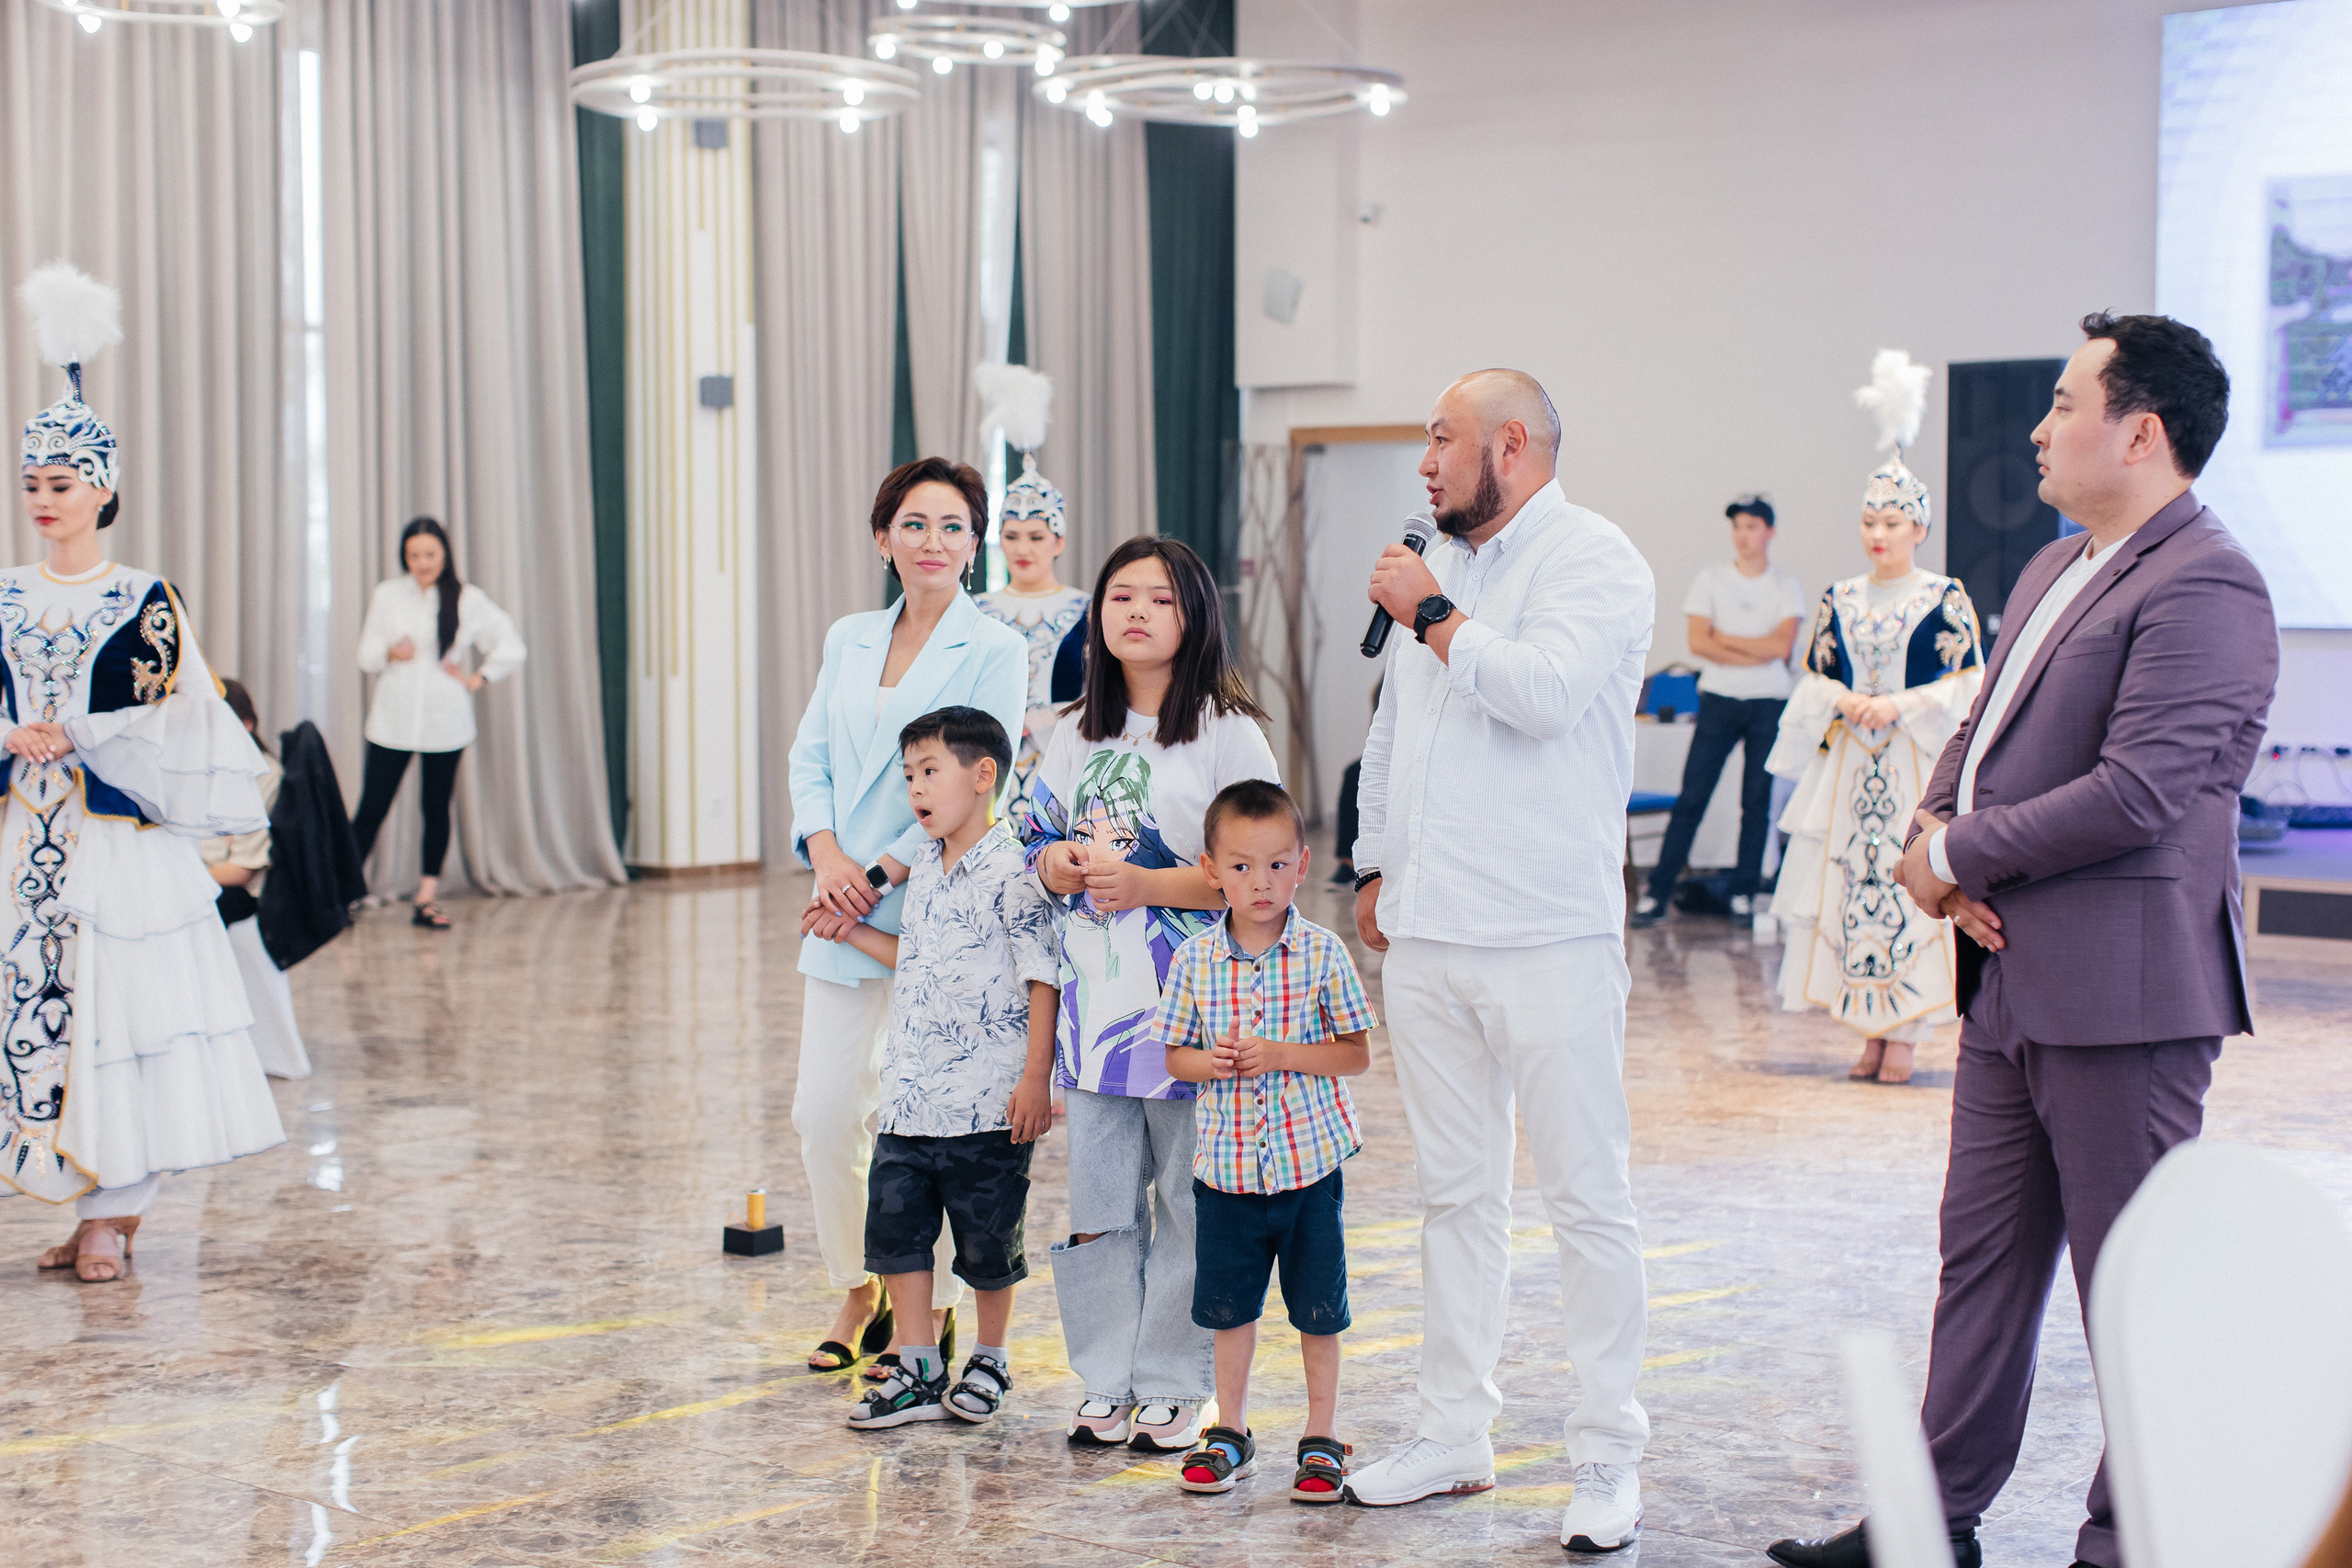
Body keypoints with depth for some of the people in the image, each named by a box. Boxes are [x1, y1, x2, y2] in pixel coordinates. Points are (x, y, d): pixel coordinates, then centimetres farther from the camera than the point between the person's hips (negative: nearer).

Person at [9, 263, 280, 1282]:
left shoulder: (146, 603, -1)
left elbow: (169, 728, -5)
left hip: (122, 842, -3)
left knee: (119, 1012, -4)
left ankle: (110, 1216, 3)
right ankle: (83, 1209, 10)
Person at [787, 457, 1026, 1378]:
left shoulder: (994, 652, -4)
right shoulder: (849, 640, 13)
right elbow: (811, 755, 10)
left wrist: (882, 874, -14)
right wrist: (826, 855, -8)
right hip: (846, 914, 5)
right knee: (823, 1111, 3)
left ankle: (929, 1313, 13)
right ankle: (857, 1293, 22)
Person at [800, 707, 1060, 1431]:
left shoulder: (1010, 870, -13)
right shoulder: (922, 869, 12)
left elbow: (1042, 977, -14)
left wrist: (1034, 1080, -17)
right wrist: (855, 934, 18)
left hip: (987, 1101, -7)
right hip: (909, 1096, 7)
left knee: (986, 1243, 6)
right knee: (895, 1228, 5)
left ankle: (989, 1362, 26)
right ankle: (919, 1375, 15)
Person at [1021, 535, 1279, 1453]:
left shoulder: (1228, 733, -5)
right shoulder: (1075, 734, 14)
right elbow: (1037, 838, 20)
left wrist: (1146, 884, -18)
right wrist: (1059, 865, -4)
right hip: (1093, 999, 5)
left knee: (1190, 1204, 1)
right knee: (1098, 1199, 8)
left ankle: (1173, 1387, 11)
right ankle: (1107, 1382, 18)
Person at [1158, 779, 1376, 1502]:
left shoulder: (1322, 952, -7)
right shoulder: (1194, 959, -1)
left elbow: (1357, 1054, -5)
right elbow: (1175, 1056, 6)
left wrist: (1280, 1054, -18)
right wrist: (1212, 1062, -16)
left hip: (1310, 1162, -2)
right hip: (1225, 1166, 2)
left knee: (1318, 1307, 6)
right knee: (1228, 1305, 12)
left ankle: (1322, 1436, 20)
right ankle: (1230, 1431, 27)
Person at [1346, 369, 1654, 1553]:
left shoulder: (1593, 559, -6)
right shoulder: (1437, 565, 17)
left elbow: (1545, 691, -23)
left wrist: (1435, 617, -11)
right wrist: (1376, 865, 22)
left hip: (1548, 937, -7)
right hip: (1427, 932, 7)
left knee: (1587, 1198, -2)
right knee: (1456, 1191, 12)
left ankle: (1609, 1459, 6)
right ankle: (1456, 1434, 21)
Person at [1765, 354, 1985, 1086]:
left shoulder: (1945, 598, -2)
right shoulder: (1839, 600, 11)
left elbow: (1972, 683, -5)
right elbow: (1813, 678, 15)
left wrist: (1900, 706, -13)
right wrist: (1842, 701, -6)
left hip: (1918, 765, -4)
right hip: (1848, 764, 4)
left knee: (1911, 886, -7)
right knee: (1850, 884, 2)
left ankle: (1904, 1036, -2)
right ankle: (1870, 1033, 10)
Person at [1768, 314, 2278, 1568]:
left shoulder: (2203, 589, -16)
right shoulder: (2056, 570, 16)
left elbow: (2136, 793, -24)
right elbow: (1981, 734, 19)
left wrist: (1958, 854, -14)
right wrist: (1935, 835, -2)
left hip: (2123, 987, -10)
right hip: (2015, 980, 10)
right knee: (1982, 1254, 16)